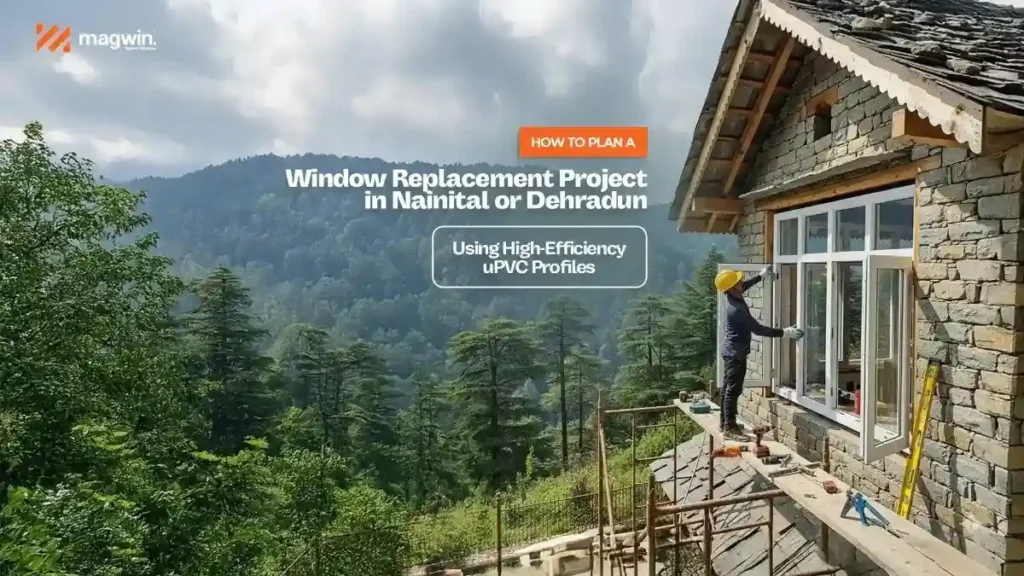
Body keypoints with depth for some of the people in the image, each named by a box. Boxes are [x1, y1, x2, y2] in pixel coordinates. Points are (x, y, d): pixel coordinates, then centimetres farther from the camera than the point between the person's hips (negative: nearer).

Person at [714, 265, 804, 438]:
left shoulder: (732, 297, -1)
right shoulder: (737, 310, -29)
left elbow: (744, 286, 25)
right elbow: (759, 329, -25)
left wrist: (761, 276, 28)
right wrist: (784, 333, -22)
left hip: (731, 351, 10)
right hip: (735, 353, -10)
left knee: (728, 387, 16)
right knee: (733, 389, -4)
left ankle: (724, 421, 26)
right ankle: (729, 427, 2)